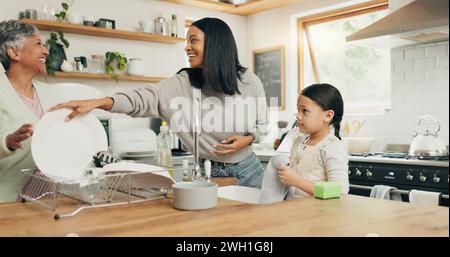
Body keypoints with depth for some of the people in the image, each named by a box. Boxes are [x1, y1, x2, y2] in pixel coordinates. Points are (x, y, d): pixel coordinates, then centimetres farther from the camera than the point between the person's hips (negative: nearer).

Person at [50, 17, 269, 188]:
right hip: (206, 172, 0)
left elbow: (262, 125, 3)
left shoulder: (249, 82, -7)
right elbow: (143, 99, -23)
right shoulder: (181, 84, -11)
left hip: (247, 170, 1)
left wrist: (247, 139, -18)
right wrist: (98, 102, -37)